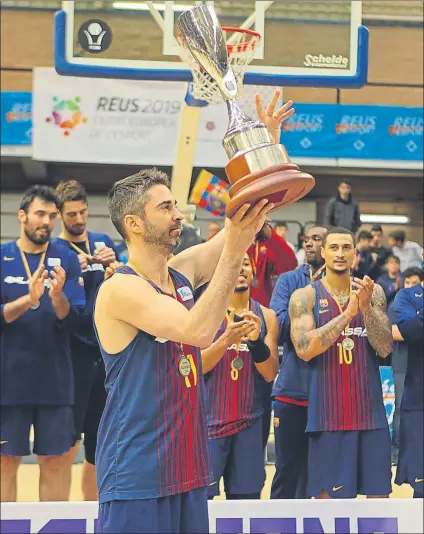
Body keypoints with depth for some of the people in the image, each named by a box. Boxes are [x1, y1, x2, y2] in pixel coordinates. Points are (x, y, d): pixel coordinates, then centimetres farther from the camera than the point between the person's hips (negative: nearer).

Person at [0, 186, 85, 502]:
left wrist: (57, 297, -25)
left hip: (55, 380, 1)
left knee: (53, 463, 5)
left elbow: (72, 318, -4)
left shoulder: (66, 260, 3)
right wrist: (28, 299, -25)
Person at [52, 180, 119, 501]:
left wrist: (113, 264, -9)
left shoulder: (103, 243, 10)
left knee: (99, 438, 11)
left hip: (106, 350, 5)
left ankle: (92, 505, 21)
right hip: (75, 351, -5)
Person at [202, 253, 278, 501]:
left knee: (246, 497, 5)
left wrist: (256, 340, -17)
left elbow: (270, 374, 2)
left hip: (249, 423, 3)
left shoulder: (266, 316, 6)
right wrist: (226, 339, -27)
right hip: (209, 421, -3)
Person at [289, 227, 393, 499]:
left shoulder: (373, 292, 6)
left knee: (379, 492, 6)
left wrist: (366, 308, -18)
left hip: (370, 410, 3)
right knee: (327, 494, 1)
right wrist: (347, 313, -20)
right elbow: (304, 349, -15)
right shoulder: (305, 297, -1)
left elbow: (385, 348, -3)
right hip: (328, 412, -3)